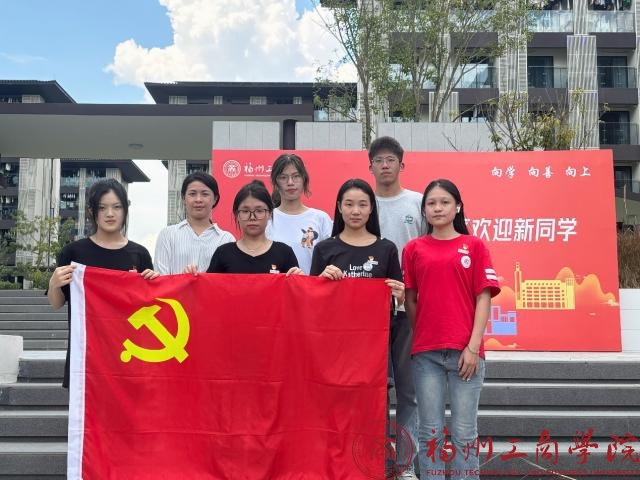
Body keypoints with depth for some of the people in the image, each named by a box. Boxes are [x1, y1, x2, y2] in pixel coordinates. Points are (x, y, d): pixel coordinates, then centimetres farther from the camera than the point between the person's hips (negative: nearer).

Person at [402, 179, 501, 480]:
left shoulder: (474, 246, 5)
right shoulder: (414, 249, 8)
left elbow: (483, 298, 0)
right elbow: (409, 300, 9)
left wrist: (473, 346, -7)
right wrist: (419, 338, 0)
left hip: (465, 350, -1)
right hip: (425, 352, 1)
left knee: (464, 433, 4)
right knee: (430, 432, 6)